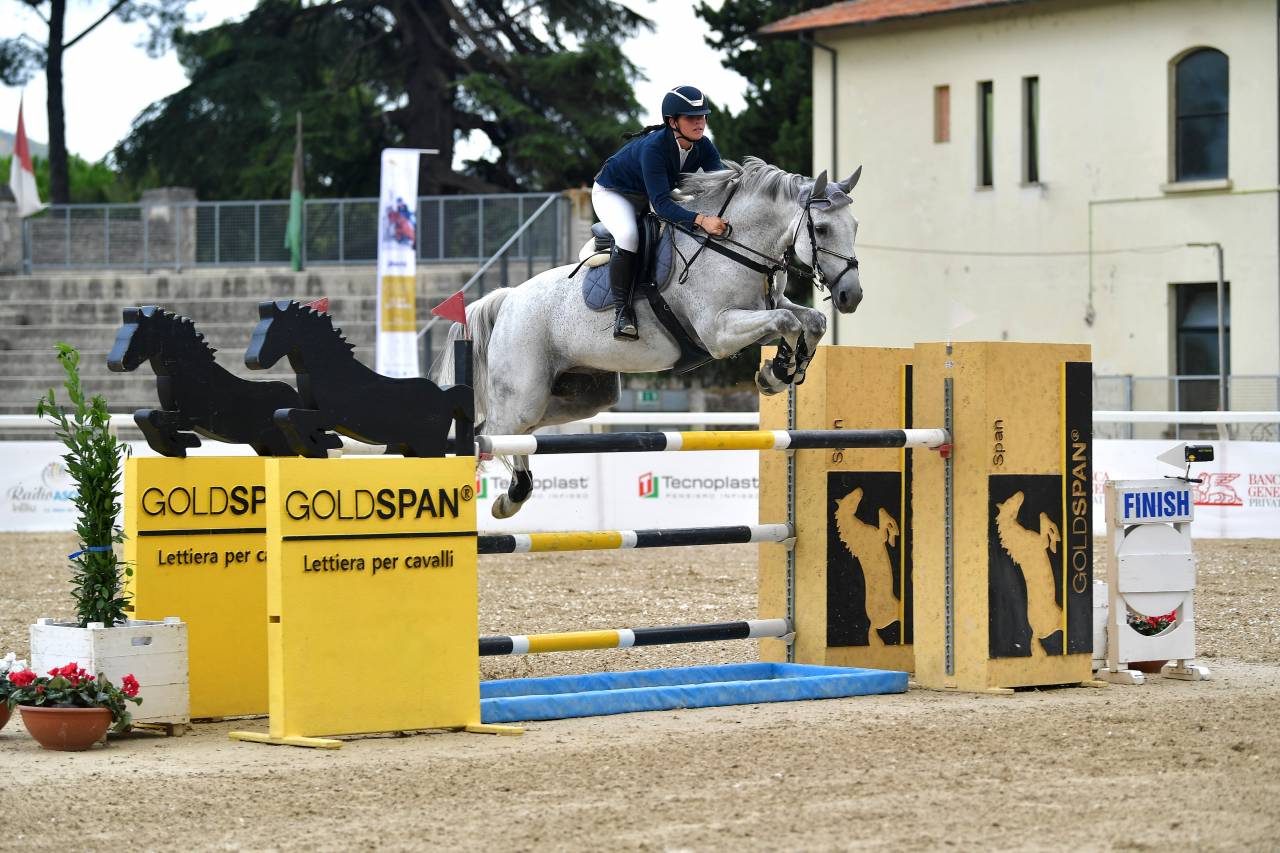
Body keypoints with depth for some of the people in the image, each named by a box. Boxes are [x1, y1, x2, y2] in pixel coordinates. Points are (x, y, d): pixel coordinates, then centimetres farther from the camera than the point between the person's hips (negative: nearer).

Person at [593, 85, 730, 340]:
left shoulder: (703, 147, -17)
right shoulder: (653, 148, -38)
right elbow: (661, 204, -45)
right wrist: (701, 220, -58)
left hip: (650, 198, 8)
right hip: (612, 193, -8)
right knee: (628, 235, -35)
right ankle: (621, 309, -24)